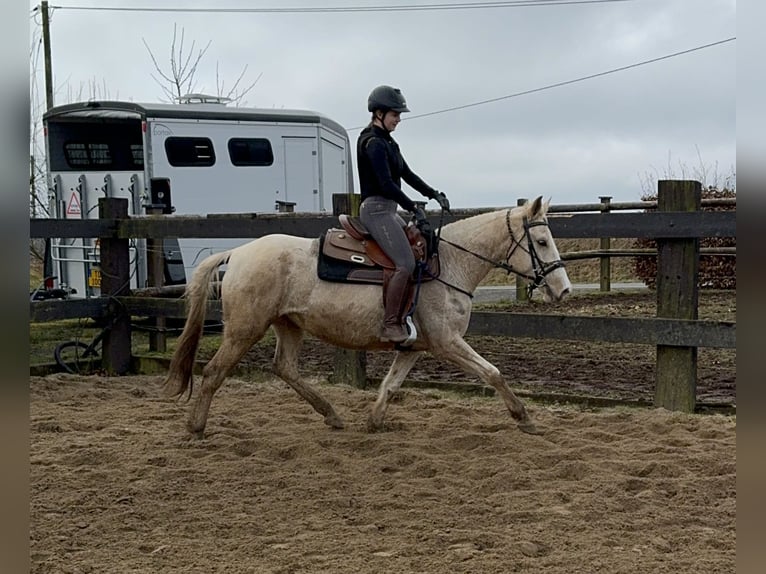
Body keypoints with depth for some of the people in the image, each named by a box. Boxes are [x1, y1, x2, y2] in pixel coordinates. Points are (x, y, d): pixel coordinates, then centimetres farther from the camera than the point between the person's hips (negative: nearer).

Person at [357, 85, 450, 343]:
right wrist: (414, 209, -19)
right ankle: (391, 326, -19)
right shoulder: (373, 143, -14)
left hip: (388, 211, 11)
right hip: (376, 209, -11)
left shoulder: (387, 142, 17)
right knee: (405, 264, -20)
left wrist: (435, 195, 10)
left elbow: (408, 175, 20)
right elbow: (386, 184, -21)